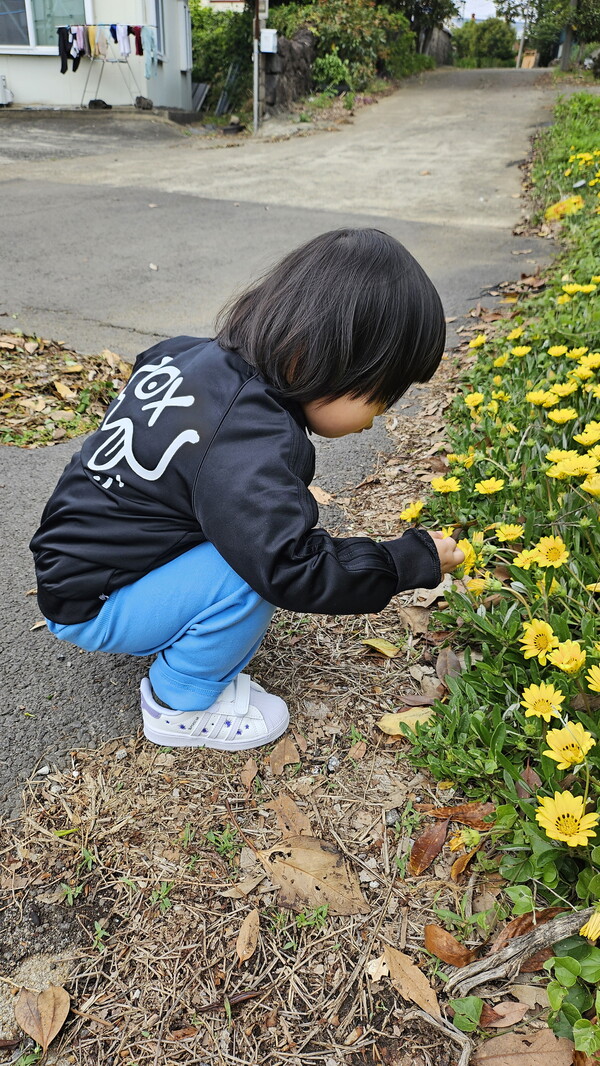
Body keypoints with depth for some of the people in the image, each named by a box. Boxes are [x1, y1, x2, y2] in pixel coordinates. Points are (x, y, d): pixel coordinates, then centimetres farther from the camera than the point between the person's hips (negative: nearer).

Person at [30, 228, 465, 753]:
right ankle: (179, 705, -3)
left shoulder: (197, 356, -5)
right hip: (88, 607, -9)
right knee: (255, 564, -25)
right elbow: (294, 571, -32)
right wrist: (417, 559, -20)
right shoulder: (247, 450, -33)